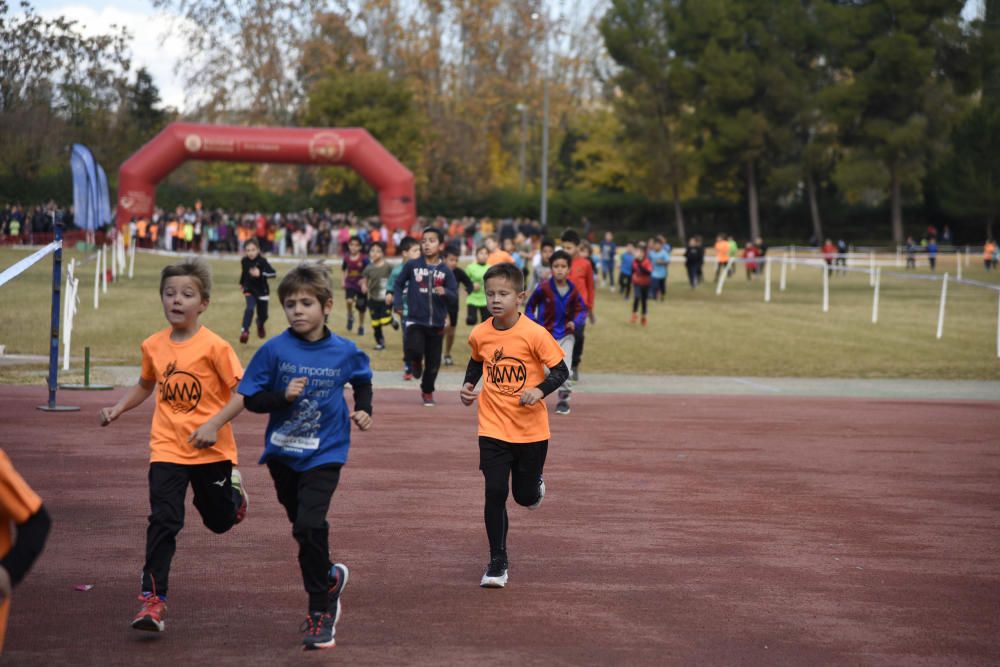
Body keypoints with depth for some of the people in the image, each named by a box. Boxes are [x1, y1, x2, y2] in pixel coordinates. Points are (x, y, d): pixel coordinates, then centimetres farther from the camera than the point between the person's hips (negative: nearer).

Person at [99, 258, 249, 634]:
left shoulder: (213, 346, -14)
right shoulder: (153, 346, 1)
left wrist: (215, 424, -24)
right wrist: (118, 408, 6)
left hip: (211, 449, -2)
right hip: (167, 448, 2)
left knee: (220, 520, 15)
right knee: (163, 521, -11)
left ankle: (232, 487, 50)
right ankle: (153, 599, -8)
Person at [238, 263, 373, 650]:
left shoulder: (344, 352, -6)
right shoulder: (274, 350, -9)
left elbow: (362, 380, 16)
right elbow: (250, 399, -7)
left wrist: (363, 409, 0)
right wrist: (282, 396, -22)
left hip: (324, 454, -3)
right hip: (282, 453, 3)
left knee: (308, 525, -18)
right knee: (304, 528, 17)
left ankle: (320, 610, -6)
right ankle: (330, 578, 46)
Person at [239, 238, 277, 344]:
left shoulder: (262, 261, -20)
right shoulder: (244, 261, -8)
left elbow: (273, 273, -29)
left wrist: (260, 274, -40)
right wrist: (241, 282, 16)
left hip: (262, 291, -1)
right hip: (249, 290, 1)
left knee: (263, 315, 10)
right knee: (250, 308, -25)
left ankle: (260, 324, 47)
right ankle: (244, 331, -20)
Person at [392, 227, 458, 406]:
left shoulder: (445, 270, -2)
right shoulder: (412, 265, -3)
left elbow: (455, 297, -3)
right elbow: (399, 284, 8)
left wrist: (445, 292, -24)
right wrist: (398, 303, -4)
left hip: (437, 324, 1)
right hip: (415, 320, -1)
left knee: (433, 362, 8)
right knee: (415, 349, -25)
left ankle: (427, 391, 32)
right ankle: (416, 362, 13)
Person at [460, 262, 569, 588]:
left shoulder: (534, 334, -16)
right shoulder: (480, 334, -4)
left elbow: (561, 371, -10)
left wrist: (540, 390, -27)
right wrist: (468, 385, 1)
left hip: (531, 429, -2)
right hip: (493, 429, 2)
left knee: (525, 497, 10)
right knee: (495, 493, -6)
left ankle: (535, 485, 48)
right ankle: (498, 562, 6)